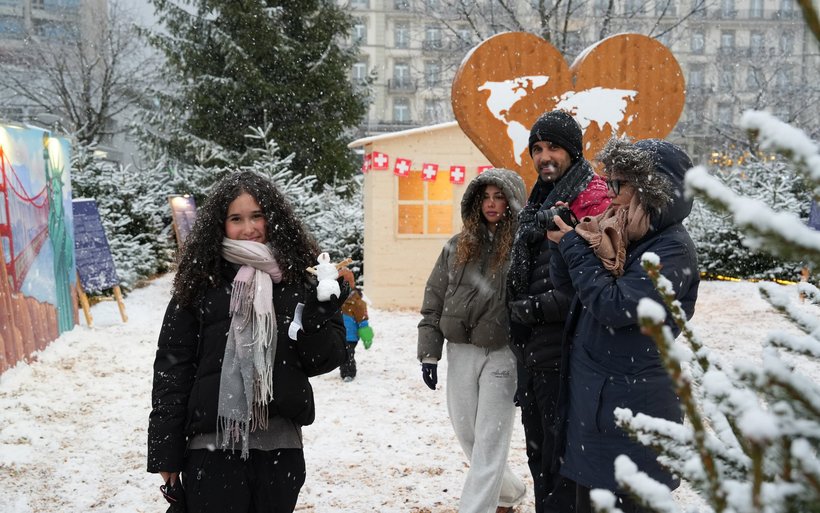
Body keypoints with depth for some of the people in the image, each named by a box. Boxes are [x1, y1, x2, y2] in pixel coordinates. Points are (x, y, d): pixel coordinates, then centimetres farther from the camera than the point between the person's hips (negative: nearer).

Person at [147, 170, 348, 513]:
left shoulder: (297, 277, 4)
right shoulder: (199, 281, 0)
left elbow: (324, 360, 2)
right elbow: (172, 369, 1)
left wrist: (323, 309, -15)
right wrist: (166, 455, -1)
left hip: (281, 447, 2)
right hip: (212, 448, -2)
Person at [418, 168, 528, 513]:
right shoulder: (458, 246, 8)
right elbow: (434, 300, 10)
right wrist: (429, 353, 6)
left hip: (502, 354, -5)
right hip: (460, 352, 5)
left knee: (489, 441, -3)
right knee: (466, 433, 14)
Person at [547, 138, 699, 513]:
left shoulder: (673, 248, -16)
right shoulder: (617, 233, 7)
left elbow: (614, 307, -25)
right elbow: (563, 281, 13)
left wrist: (573, 244, -16)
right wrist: (565, 240, -7)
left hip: (632, 405, -8)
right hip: (589, 393, 8)